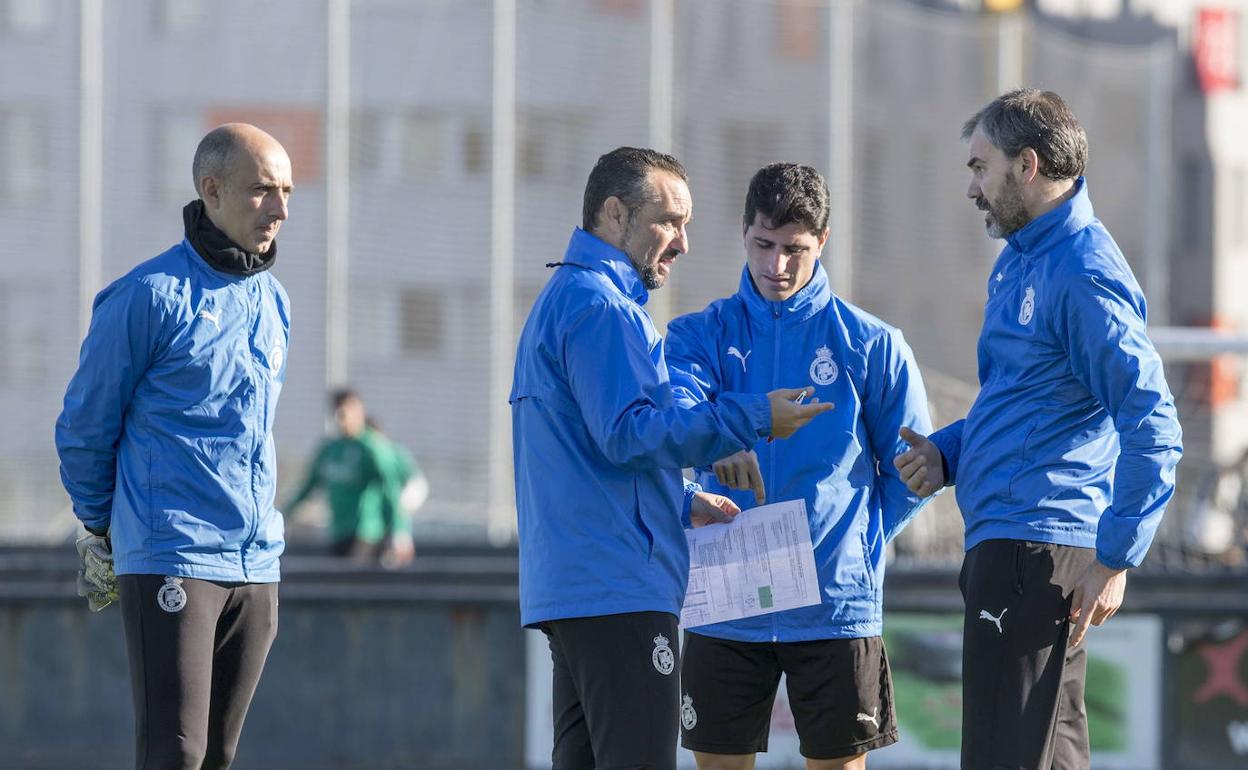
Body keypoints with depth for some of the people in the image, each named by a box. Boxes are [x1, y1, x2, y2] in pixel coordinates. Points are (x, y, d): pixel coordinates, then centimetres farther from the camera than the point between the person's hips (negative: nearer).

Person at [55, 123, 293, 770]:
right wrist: (100, 530, 11)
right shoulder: (148, 297, -8)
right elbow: (83, 428, 0)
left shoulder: (274, 302, 13)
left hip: (256, 564, 7)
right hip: (170, 564, -7)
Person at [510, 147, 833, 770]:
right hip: (617, 589, -11)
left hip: (565, 589, 11)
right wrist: (753, 420, -18)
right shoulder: (602, 309, -11)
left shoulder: (562, 300, 24)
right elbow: (628, 434, -20)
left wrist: (682, 504, 25)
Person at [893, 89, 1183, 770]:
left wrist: (1115, 559, -21)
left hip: (1040, 552, -11)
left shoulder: (1084, 273, -15)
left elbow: (1152, 427, -20)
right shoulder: (1017, 262, 17)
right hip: (1003, 546, 11)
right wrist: (945, 455, 11)